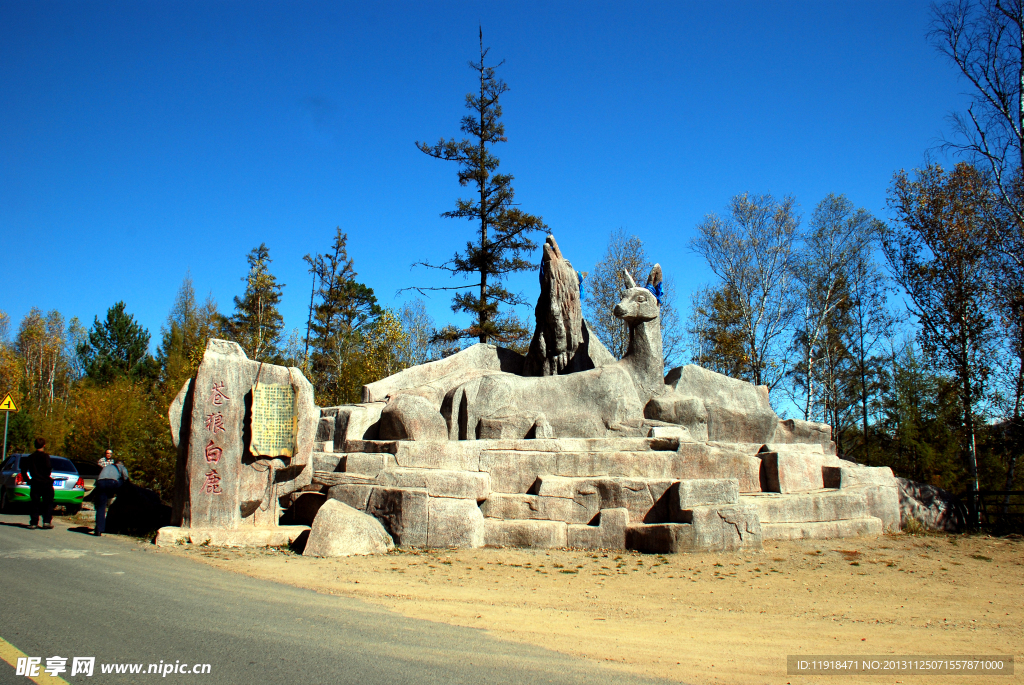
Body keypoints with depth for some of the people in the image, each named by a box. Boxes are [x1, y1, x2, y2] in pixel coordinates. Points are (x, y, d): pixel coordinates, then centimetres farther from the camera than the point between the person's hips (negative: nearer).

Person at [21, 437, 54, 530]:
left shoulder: (30, 457, 10)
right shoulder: (45, 456, -8)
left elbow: (24, 470, 11)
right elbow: (48, 468, -18)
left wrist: (28, 480, 18)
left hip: (35, 483, 4)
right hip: (45, 483, -4)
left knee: (35, 503, 8)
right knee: (48, 503, 4)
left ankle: (33, 523, 4)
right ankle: (47, 521, -4)